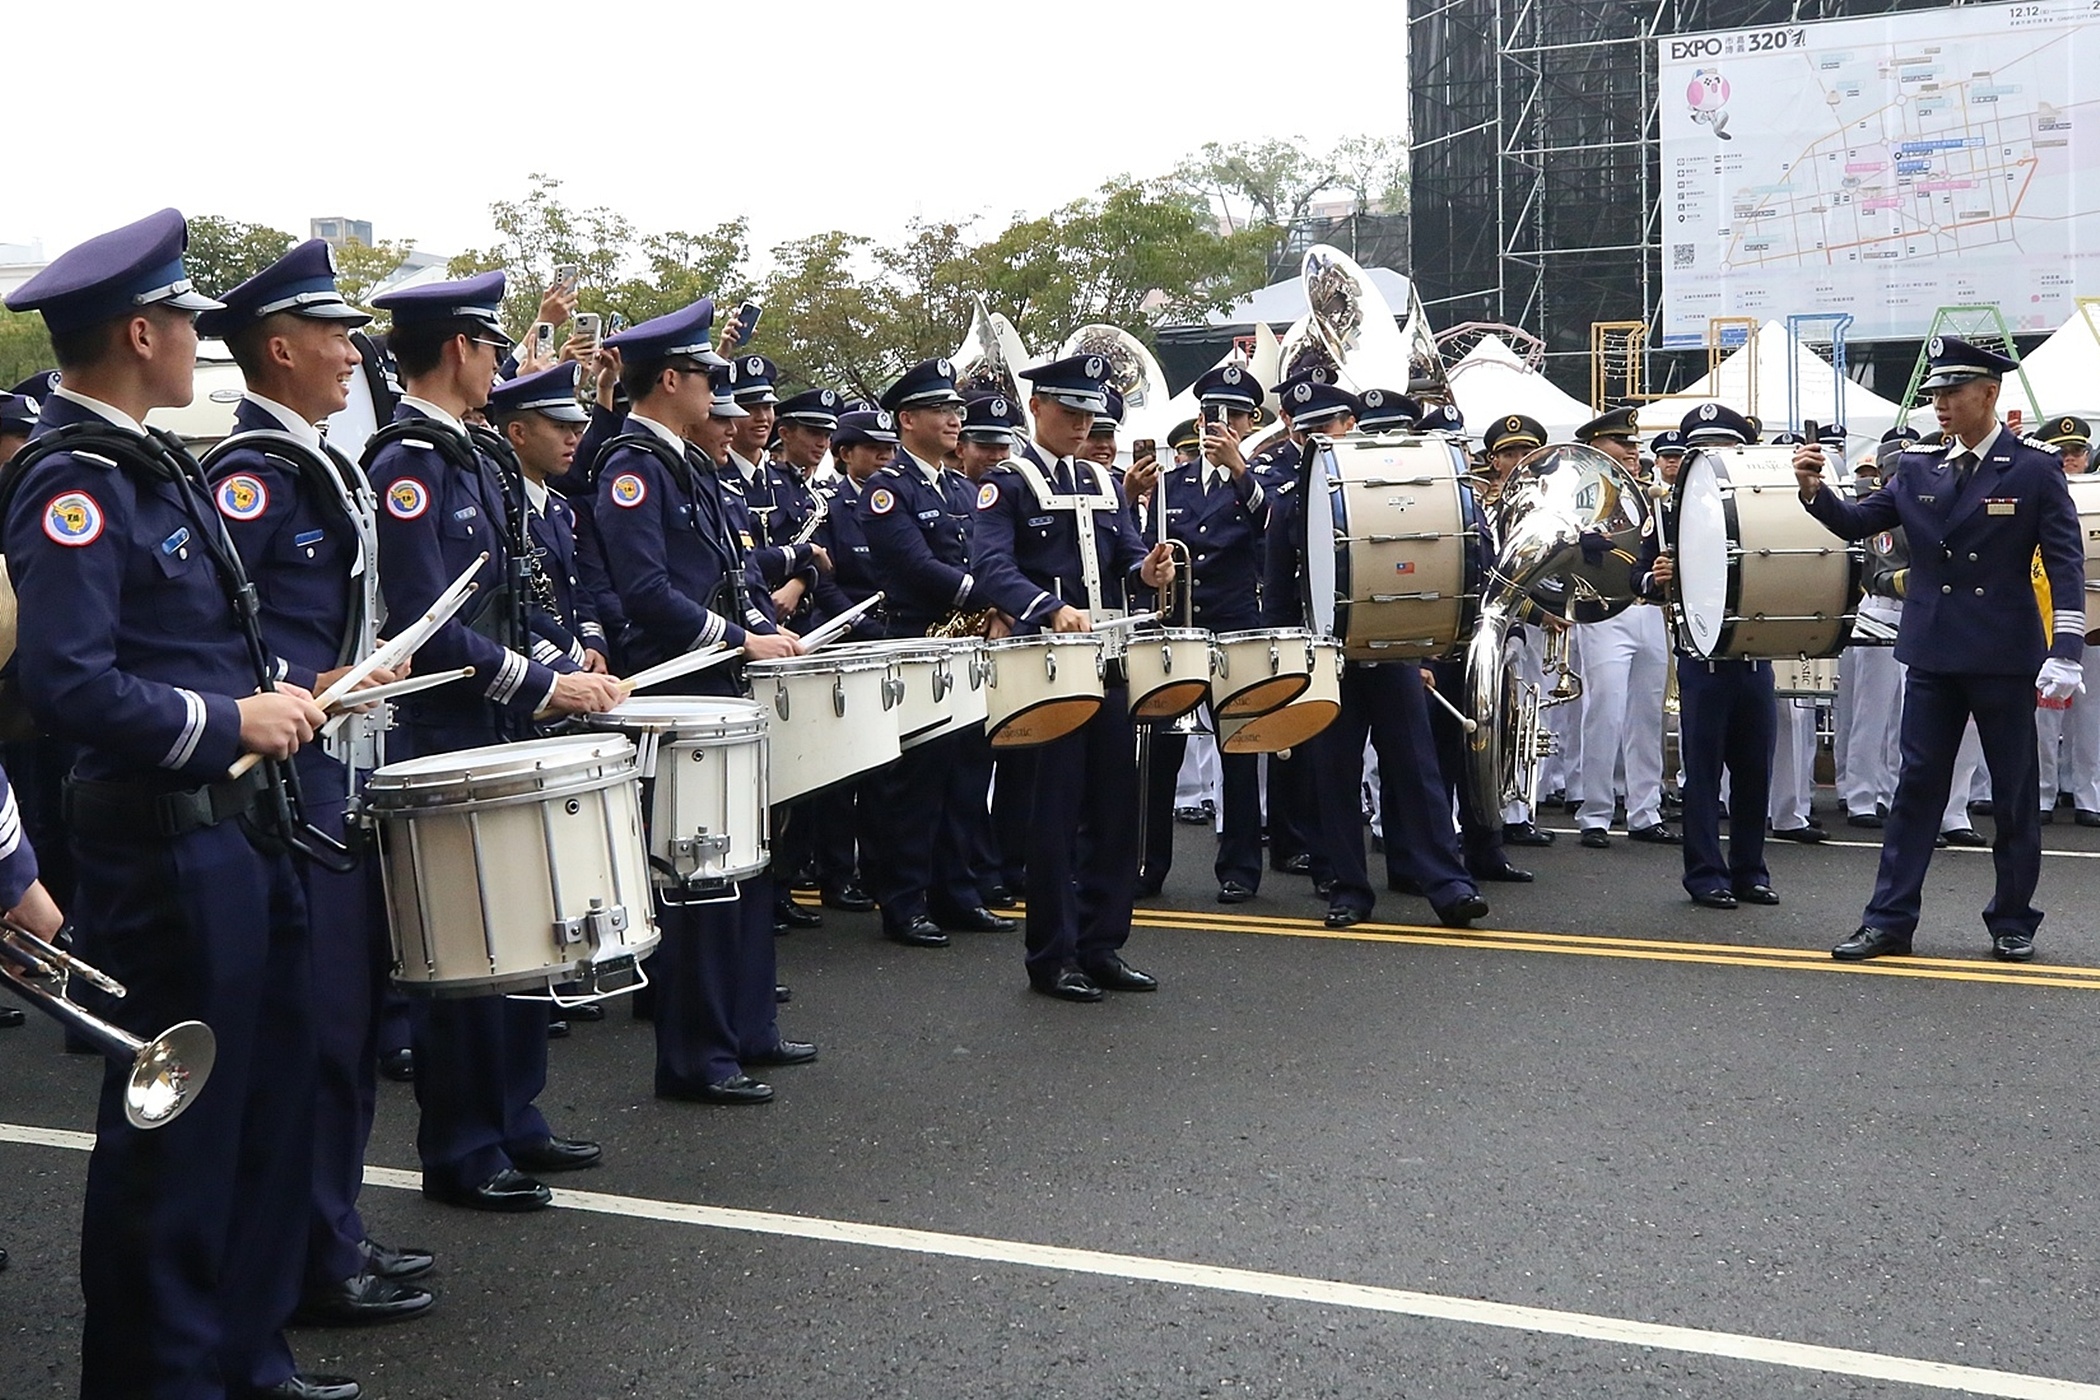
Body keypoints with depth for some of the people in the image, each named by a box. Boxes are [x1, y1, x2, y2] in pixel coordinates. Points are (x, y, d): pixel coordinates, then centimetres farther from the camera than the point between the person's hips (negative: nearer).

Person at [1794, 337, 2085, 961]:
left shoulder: (2035, 470, -4)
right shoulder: (1916, 471, 7)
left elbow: (2066, 562, -7)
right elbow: (1856, 523, 6)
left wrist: (2066, 649, -16)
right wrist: (1815, 490, -14)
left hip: (2005, 655, -3)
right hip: (1933, 653, 3)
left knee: (2014, 793, 7)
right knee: (1915, 787, 4)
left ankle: (2012, 922, 19)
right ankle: (1889, 920, 8)